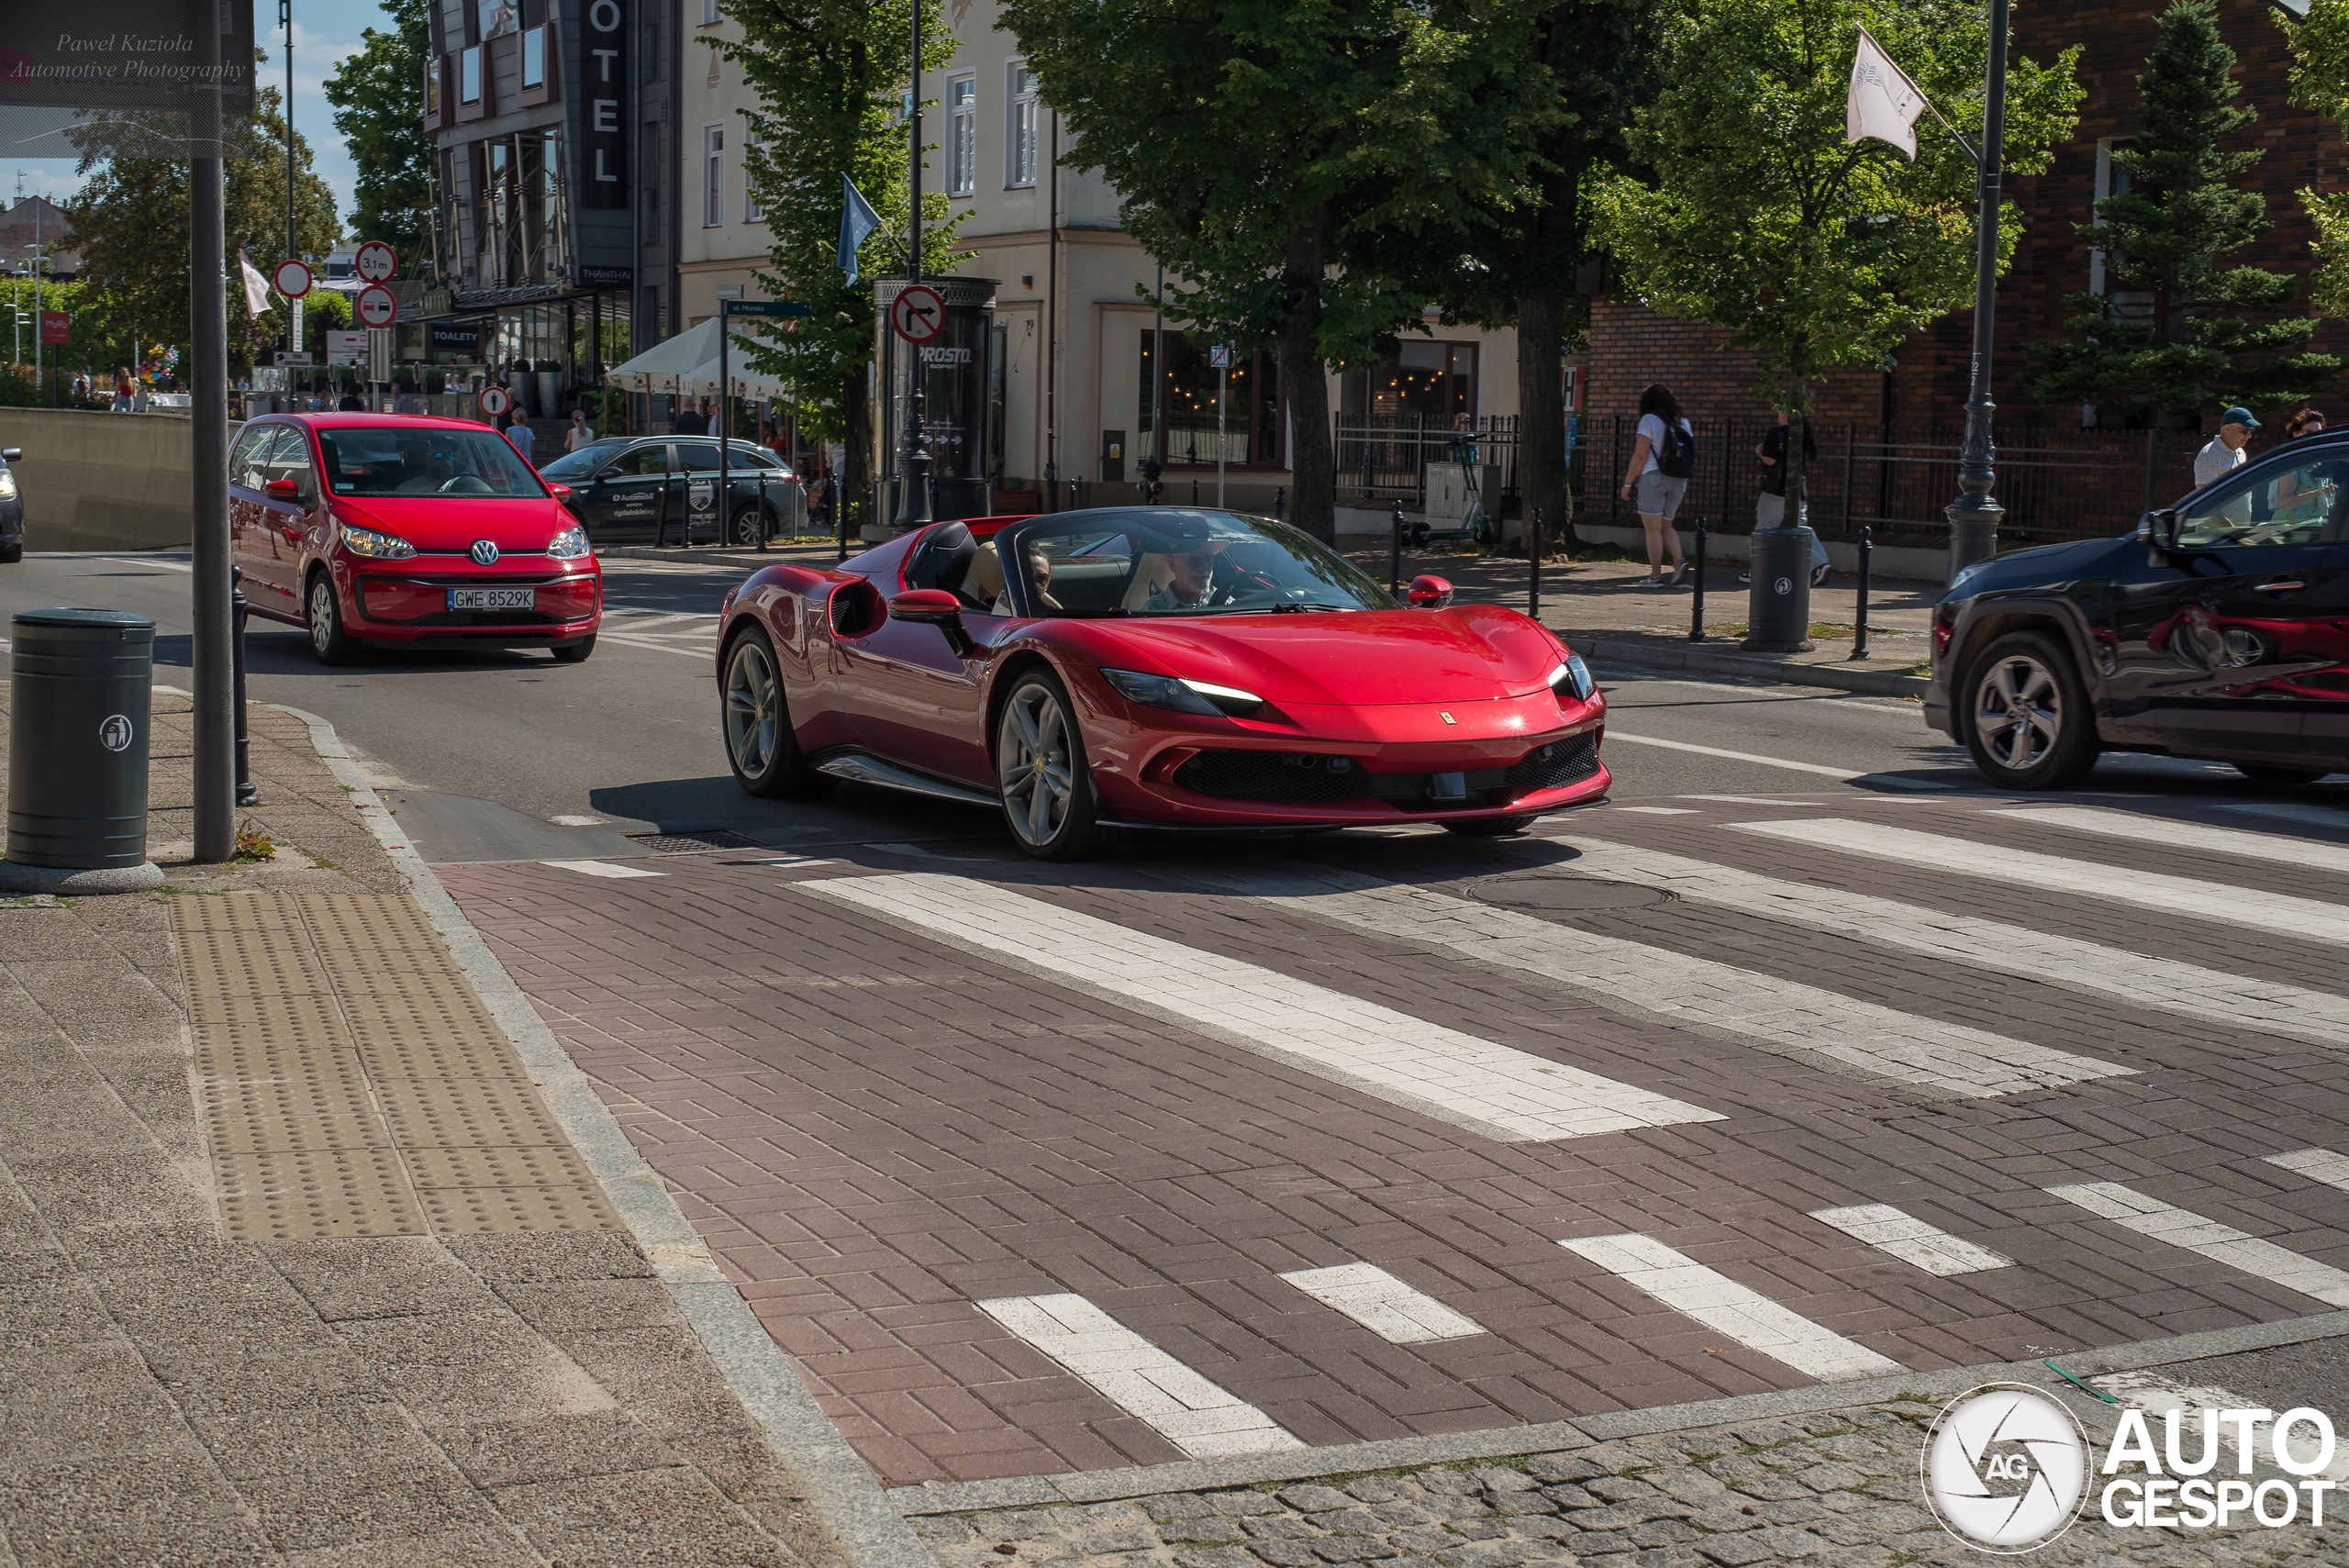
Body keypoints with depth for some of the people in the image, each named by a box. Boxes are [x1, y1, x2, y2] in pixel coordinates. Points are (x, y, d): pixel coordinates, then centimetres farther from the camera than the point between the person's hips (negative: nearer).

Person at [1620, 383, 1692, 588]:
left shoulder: (1650, 420, -5)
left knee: (1653, 529, 0)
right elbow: (1689, 454, 12)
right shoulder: (1683, 422, 12)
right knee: (1666, 526, 17)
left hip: (1654, 477, -6)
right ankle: (1679, 561, -4)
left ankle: (1655, 576, 0)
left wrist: (1628, 483, -5)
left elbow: (1640, 455, -10)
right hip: (1679, 479, 6)